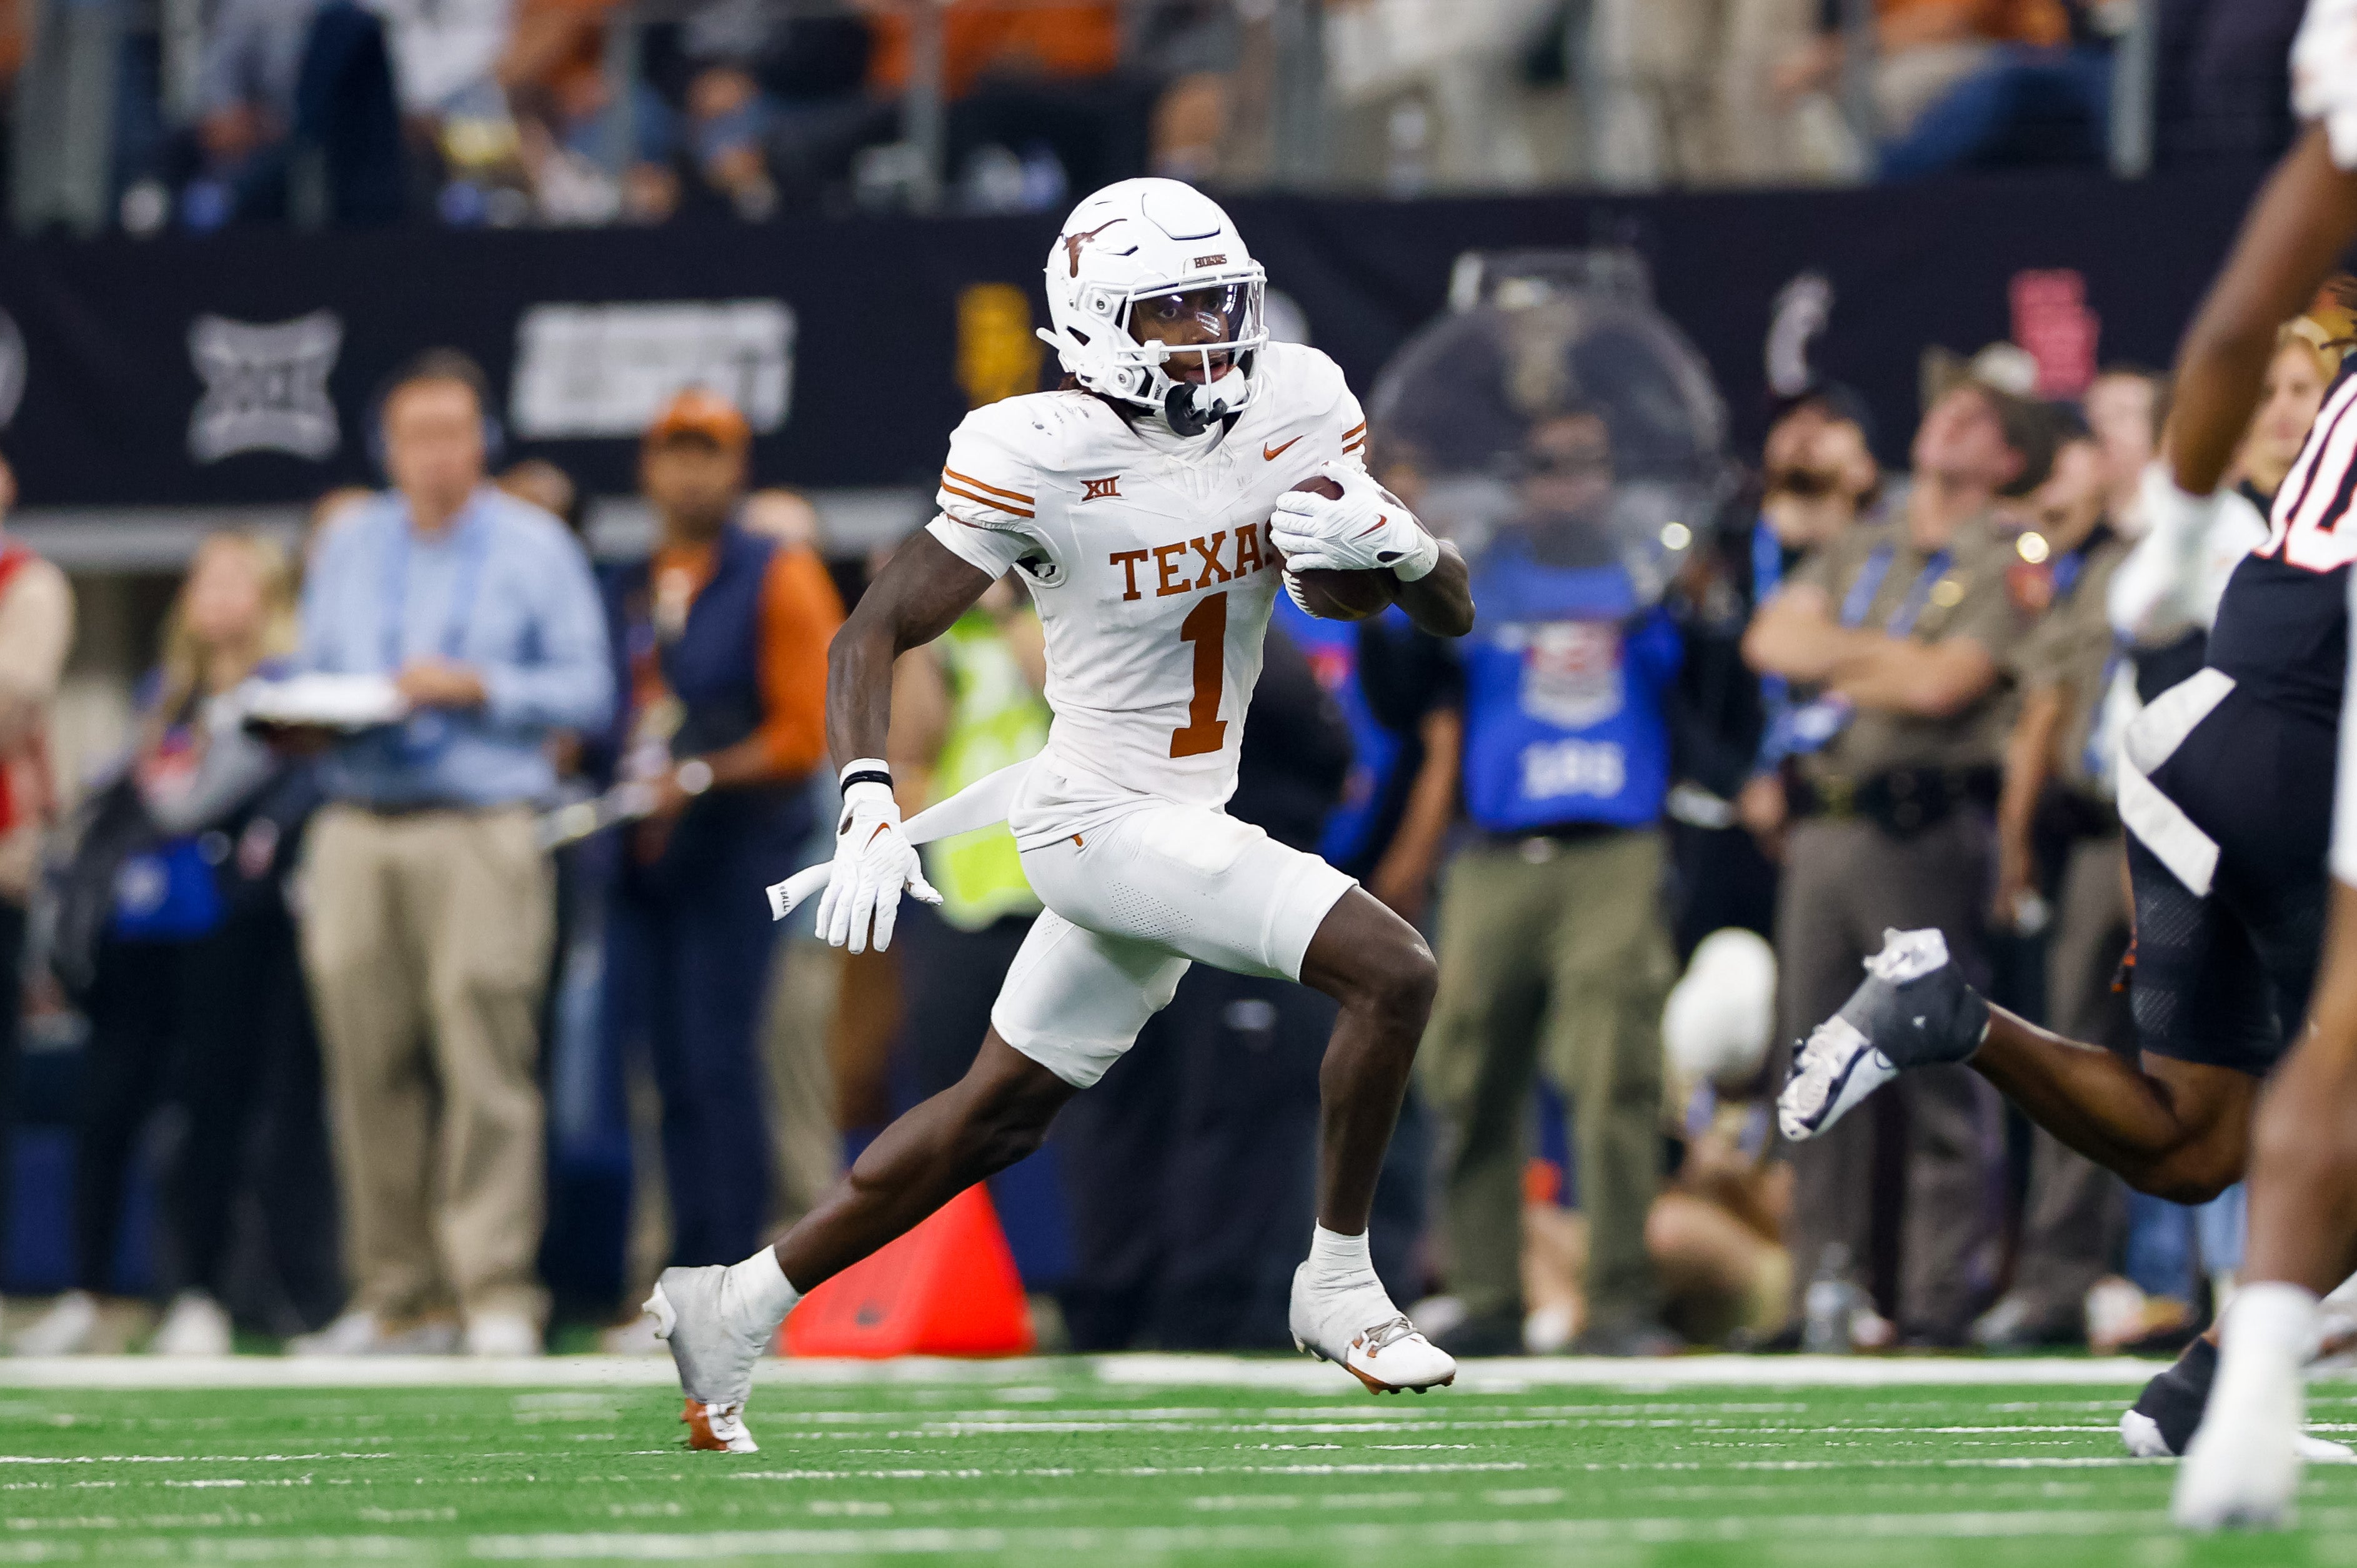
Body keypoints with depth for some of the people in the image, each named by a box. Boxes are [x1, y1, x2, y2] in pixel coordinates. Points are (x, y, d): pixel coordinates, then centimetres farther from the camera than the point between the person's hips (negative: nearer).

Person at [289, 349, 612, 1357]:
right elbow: (310, 672, 20)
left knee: (484, 1064, -11)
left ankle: (497, 1294, -11)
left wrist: (476, 687, -12)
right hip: (356, 833, 4)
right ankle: (397, 1298, 7)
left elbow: (587, 693, 1)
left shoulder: (534, 548, 6)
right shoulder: (347, 547, 18)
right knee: (370, 1070, 1)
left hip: (483, 833, -4)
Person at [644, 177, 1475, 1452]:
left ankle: (736, 1305, 27)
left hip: (1184, 818, 7)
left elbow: (1452, 614, 2)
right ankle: (1336, 1288, -3)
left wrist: (1396, 545, -21)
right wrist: (869, 810, -29)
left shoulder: (1294, 408, -1)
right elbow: (873, 636, -15)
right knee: (1391, 969, -19)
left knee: (1000, 1114, 16)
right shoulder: (1041, 457, -18)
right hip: (1102, 817, -7)